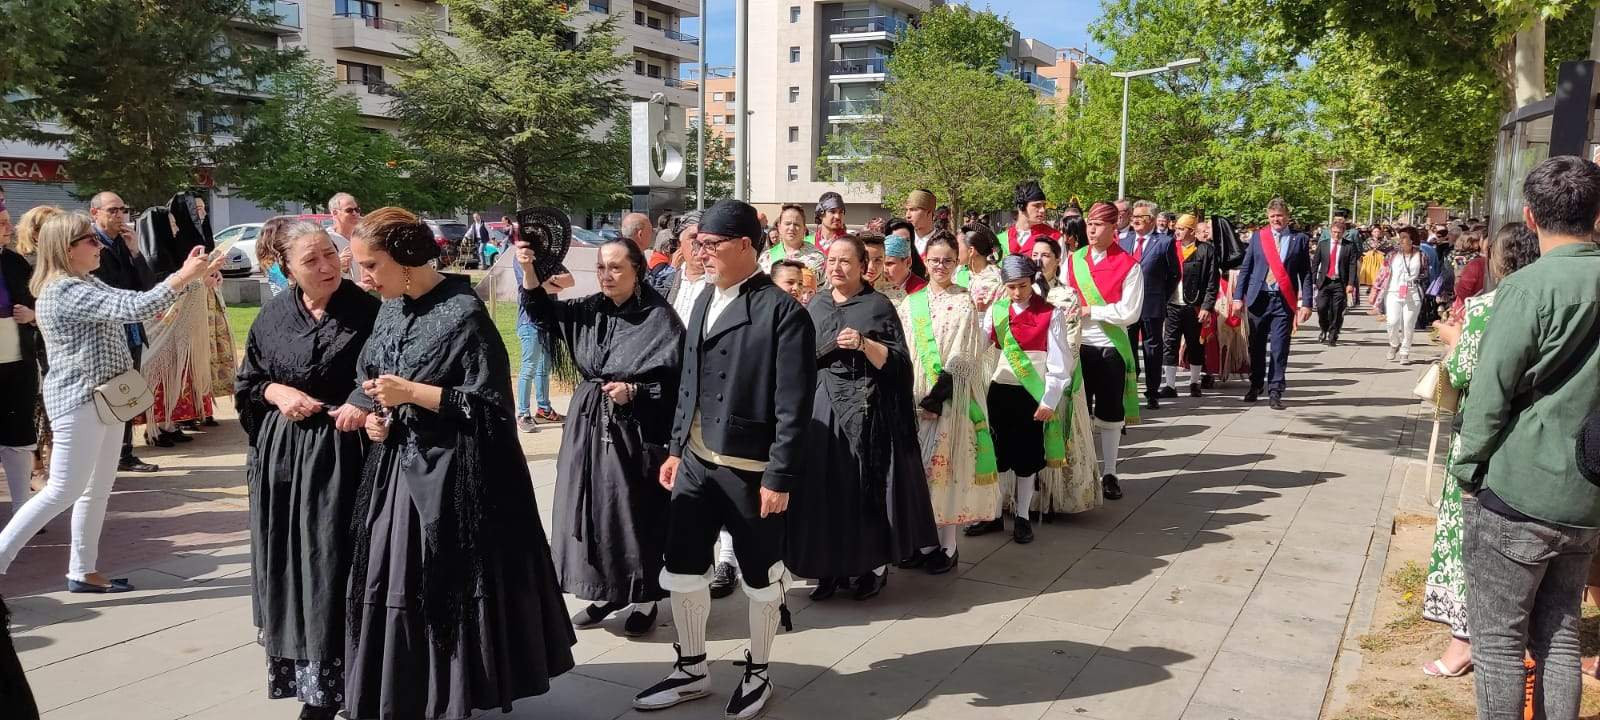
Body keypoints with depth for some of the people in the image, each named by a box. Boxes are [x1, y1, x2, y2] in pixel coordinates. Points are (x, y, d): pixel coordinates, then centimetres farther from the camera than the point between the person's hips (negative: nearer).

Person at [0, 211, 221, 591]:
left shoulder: (87, 284, 11)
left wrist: (191, 277, -1)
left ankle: (82, 571, 21)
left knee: (99, 486, 13)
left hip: (102, 398, 10)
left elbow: (133, 302, 10)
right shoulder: (65, 291, -20)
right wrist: (185, 276, -25)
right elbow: (133, 308, -29)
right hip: (79, 401, -10)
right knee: (65, 489, -5)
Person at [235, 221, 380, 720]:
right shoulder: (273, 316, 3)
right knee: (290, 568, 9)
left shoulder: (366, 310, -9)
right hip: (283, 459, 4)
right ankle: (305, 678, 24)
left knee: (337, 568, 0)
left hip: (342, 457, -4)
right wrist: (275, 391, -6)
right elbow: (247, 382, 13)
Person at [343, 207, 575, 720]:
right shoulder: (389, 310, 7)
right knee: (392, 588, 12)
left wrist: (413, 394, -19)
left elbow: (490, 403, -17)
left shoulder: (463, 313, -16)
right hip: (396, 469, 7)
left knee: (448, 593, 3)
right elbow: (369, 379, 21)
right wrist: (372, 414, 1)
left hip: (450, 476, -7)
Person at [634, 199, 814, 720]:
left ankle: (757, 674, 31)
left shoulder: (782, 311, -14)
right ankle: (692, 671, 33)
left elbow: (793, 406, -16)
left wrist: (780, 478, -17)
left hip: (750, 471, -7)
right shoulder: (704, 300, 9)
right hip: (697, 463, 7)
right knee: (681, 571, 13)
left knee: (760, 578, 11)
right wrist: (676, 448, 15)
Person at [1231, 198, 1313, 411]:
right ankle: (1255, 385, 25)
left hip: (1284, 300, -2)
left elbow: (1306, 274, 2)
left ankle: (1275, 391, 4)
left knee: (1280, 348, -1)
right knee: (1256, 346, 10)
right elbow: (1245, 268, 7)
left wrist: (1306, 303, -5)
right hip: (1259, 298, 2)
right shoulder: (1258, 237, 6)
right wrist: (1238, 296, 0)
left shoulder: (1299, 239, 4)